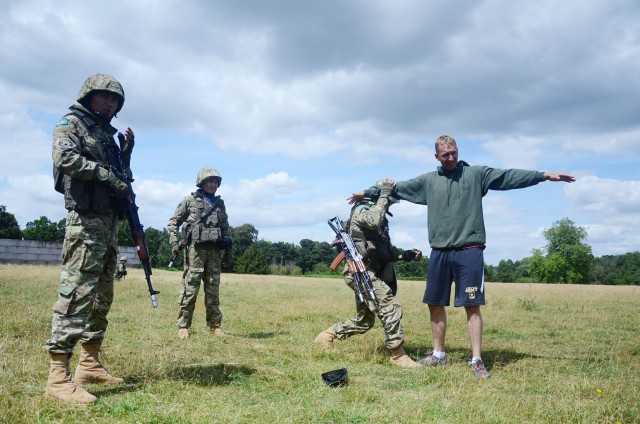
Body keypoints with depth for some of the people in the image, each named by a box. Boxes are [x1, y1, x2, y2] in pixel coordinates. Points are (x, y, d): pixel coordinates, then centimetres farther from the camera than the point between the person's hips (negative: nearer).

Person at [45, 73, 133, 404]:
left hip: (109, 221, 9)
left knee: (102, 295, 10)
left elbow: (121, 177, 24)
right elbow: (66, 158, -19)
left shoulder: (108, 133, 23)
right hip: (85, 219, -9)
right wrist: (105, 173, -15)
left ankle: (89, 363, 18)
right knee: (76, 291, -15)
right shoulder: (70, 124, 1)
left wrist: (126, 152, 11)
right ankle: (58, 376, -15)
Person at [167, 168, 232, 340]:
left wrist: (227, 249, 14)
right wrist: (174, 243, -8)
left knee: (213, 290, 7)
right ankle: (183, 326, 0)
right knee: (190, 288, -6)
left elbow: (225, 228, 21)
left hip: (214, 251, 4)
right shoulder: (190, 201, 4)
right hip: (195, 249, -4)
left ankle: (215, 326, 14)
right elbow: (173, 222, 5)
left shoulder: (220, 203, 16)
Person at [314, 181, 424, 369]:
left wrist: (407, 255, 8)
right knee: (391, 307, -15)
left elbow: (384, 253, 21)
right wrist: (384, 195, -21)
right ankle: (398, 355, -8)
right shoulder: (362, 209, -6)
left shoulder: (379, 216, 21)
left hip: (369, 274, 10)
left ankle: (326, 336, 28)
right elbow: (373, 222, -32)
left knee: (363, 321, 17)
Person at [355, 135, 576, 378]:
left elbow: (510, 176, 0)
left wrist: (545, 175, -6)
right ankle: (438, 354, 24)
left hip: (469, 251, -3)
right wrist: (367, 193, 17)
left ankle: (477, 361, 2)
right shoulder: (428, 181, 10)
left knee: (472, 305, -4)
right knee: (435, 303, 9)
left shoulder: (476, 174, 4)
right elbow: (399, 187, 14)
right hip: (439, 252, 3)